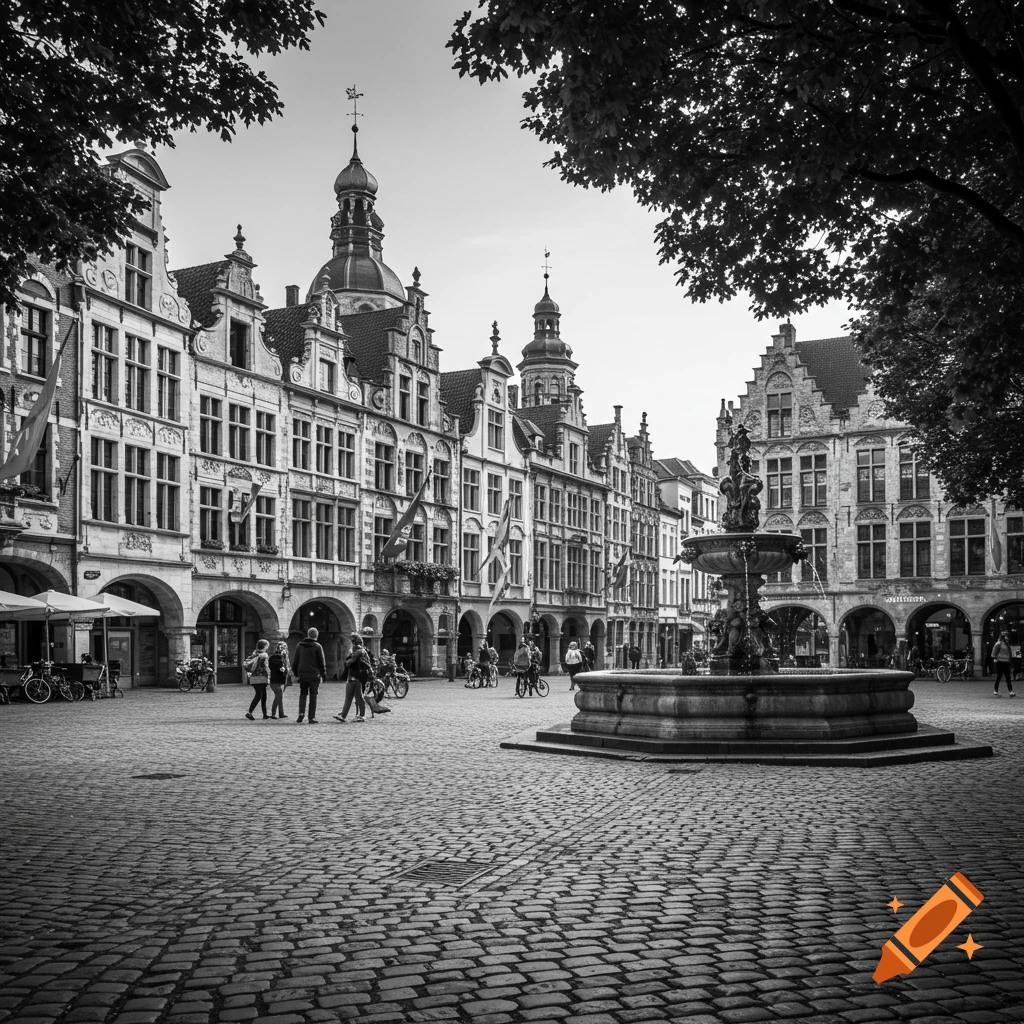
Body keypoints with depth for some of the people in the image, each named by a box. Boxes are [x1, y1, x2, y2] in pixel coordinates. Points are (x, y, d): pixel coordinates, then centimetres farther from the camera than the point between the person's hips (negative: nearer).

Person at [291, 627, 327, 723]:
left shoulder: (299, 645, 5)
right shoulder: (317, 647, -6)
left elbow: (295, 661, 10)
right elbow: (322, 662, -3)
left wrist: (295, 672, 19)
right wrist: (323, 674, 7)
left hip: (302, 675, 3)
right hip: (314, 675, -2)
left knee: (302, 695, 12)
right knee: (313, 696, 4)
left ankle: (301, 714, -6)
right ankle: (312, 718, 3)